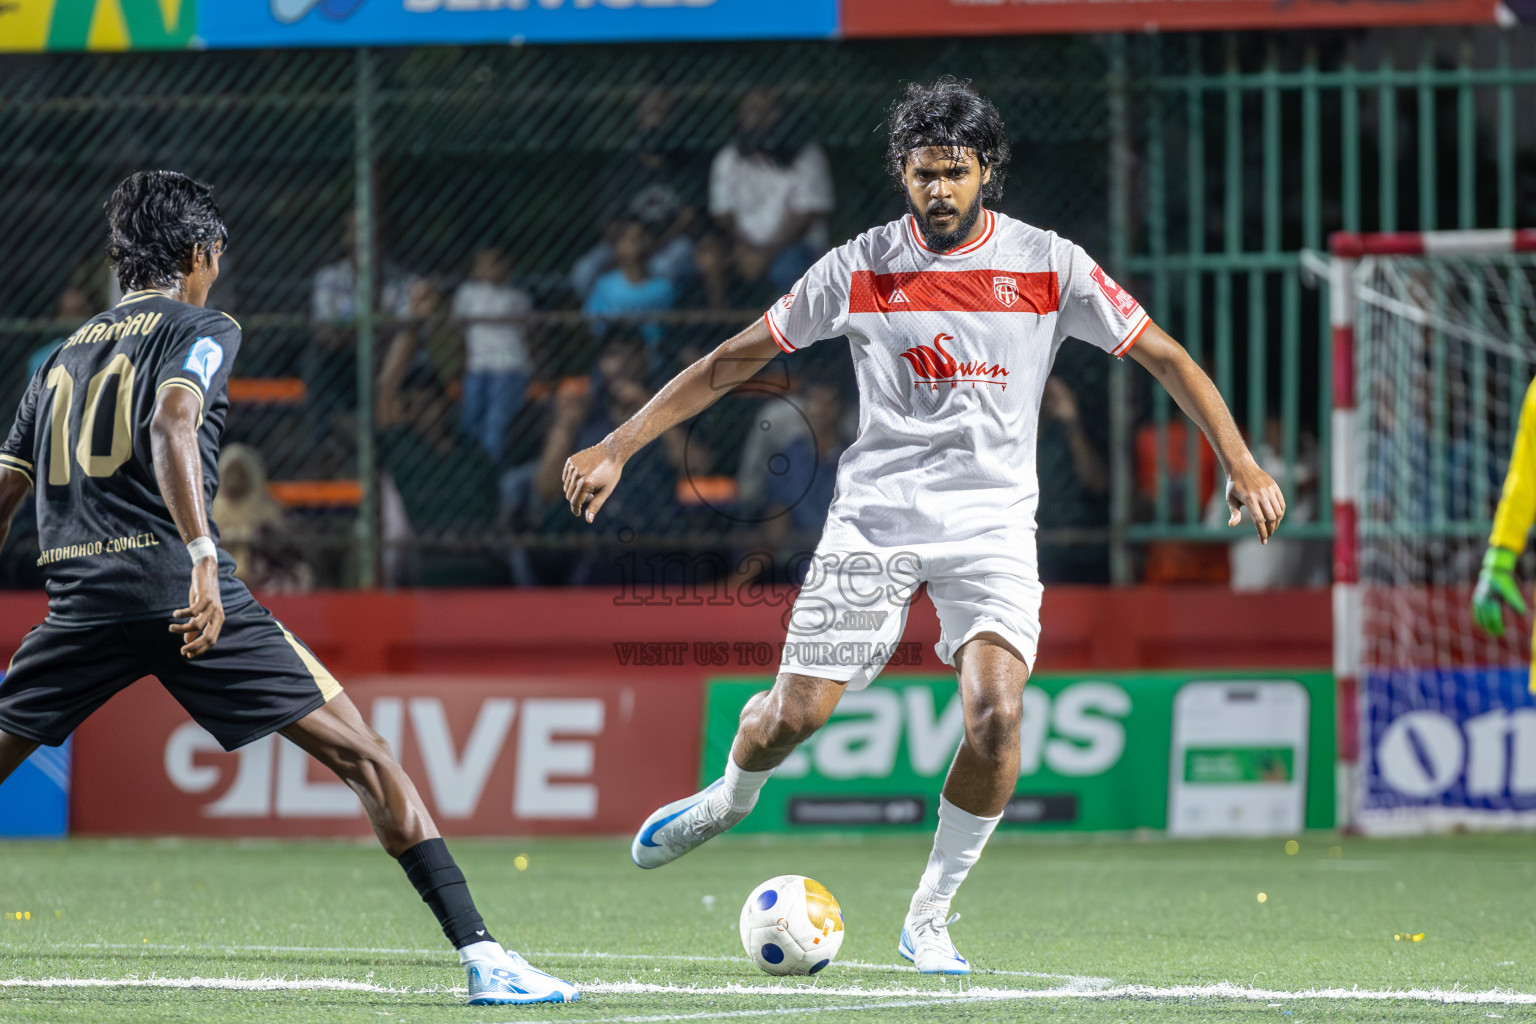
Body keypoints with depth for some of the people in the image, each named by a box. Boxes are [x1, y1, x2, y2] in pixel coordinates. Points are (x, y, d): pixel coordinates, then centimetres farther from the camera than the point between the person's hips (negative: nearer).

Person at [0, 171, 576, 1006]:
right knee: (362, 756, -2)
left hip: (81, 594, 5)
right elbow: (170, 424, -14)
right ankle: (480, 955, -10)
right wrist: (202, 554, -25)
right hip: (183, 587, -5)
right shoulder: (201, 330, 7)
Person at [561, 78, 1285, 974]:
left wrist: (1241, 462, -5)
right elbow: (734, 361, 4)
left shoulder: (1048, 265, -2)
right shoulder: (858, 269, -2)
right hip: (875, 516, 0)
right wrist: (617, 449, 1)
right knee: (794, 714, -3)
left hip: (993, 523, 0)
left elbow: (1164, 355, 4)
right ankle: (731, 799, 35)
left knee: (996, 713, -21)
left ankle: (931, 918, -3)